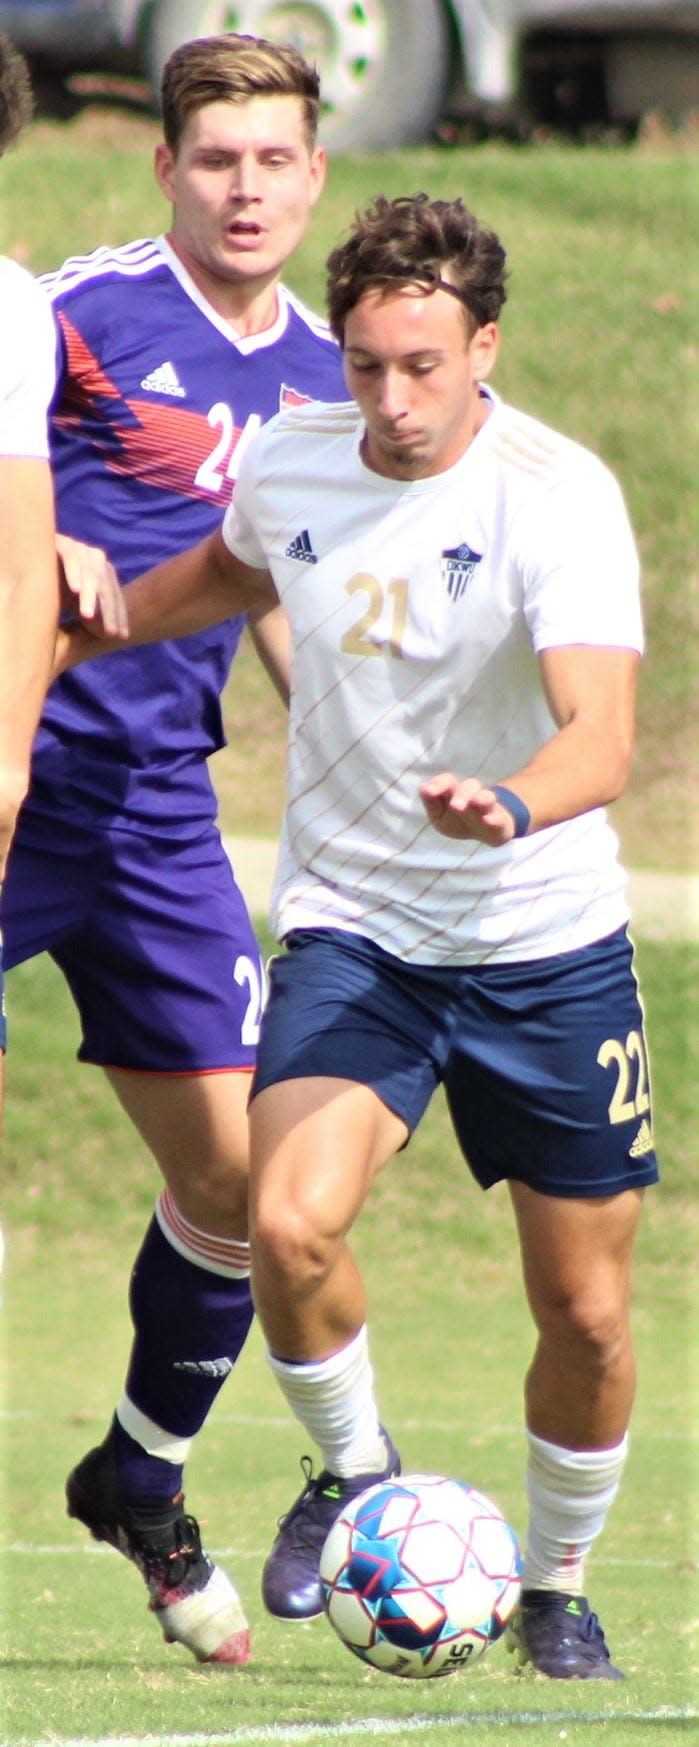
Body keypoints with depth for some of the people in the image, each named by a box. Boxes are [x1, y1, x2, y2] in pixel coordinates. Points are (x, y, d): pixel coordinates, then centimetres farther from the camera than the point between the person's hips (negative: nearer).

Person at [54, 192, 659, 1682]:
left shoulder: (558, 496, -19)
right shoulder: (289, 464, -4)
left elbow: (600, 735, -33)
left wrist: (515, 805, -53)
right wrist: (86, 627, 22)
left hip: (545, 942, -2)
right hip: (351, 926, 2)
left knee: (587, 1309, 2)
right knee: (291, 1223, -23)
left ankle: (557, 1584, 29)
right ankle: (355, 1475, 7)